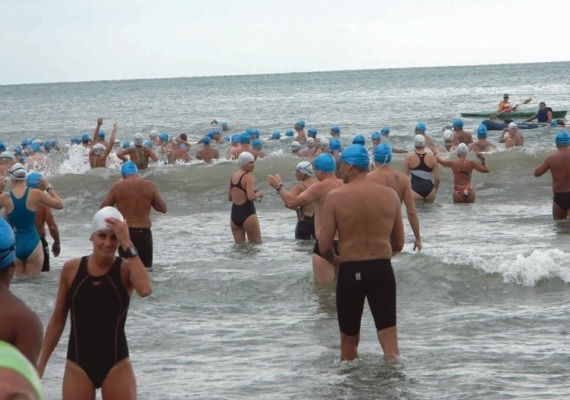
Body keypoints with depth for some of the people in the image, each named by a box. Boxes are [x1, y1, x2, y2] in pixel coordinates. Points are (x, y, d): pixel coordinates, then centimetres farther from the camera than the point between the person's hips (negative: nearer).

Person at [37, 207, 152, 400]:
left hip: (116, 365, -1)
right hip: (78, 365, 2)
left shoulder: (125, 269, -7)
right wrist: (41, 363, 9)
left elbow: (145, 289, -31)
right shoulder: (72, 269, -1)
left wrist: (127, 245, -26)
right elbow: (57, 320, 8)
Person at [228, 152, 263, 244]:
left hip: (234, 215, 7)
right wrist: (259, 194, -3)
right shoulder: (249, 176, -11)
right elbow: (251, 197, -22)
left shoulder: (233, 175, 11)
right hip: (247, 214, -7)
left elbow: (230, 198, 18)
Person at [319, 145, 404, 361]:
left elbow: (324, 246, -8)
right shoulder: (390, 195, 2)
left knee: (349, 340, 14)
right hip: (382, 270, 2)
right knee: (389, 338, 4)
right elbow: (398, 244, 8)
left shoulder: (336, 197, -7)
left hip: (350, 271, -2)